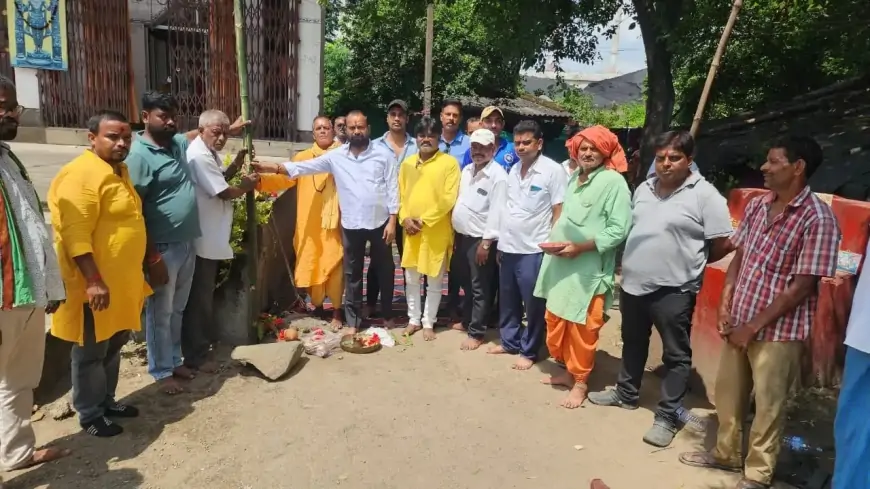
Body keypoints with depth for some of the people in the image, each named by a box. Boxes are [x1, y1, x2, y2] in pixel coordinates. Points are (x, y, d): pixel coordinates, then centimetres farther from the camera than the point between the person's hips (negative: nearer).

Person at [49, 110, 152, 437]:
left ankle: (107, 401, 36)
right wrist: (94, 281, -27)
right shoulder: (80, 174, -19)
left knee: (113, 346, 20)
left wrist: (150, 261, 22)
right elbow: (75, 233, -24)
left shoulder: (120, 171, 11)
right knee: (91, 352, 6)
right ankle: (89, 415, 21)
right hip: (96, 284, -9)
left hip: (123, 281, 9)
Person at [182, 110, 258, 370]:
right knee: (199, 297, -1)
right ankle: (195, 355, 9)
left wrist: (236, 163, 4)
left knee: (206, 293, 22)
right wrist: (246, 186, -3)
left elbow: (220, 179, 18)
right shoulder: (199, 156, -21)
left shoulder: (208, 153, 11)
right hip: (202, 238, -11)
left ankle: (207, 338, 37)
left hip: (211, 236, 11)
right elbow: (224, 192, -21)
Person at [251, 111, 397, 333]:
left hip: (380, 223, -1)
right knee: (352, 273, 9)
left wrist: (392, 220, -8)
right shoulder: (336, 156, 2)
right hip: (351, 225, 2)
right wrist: (269, 167, -12)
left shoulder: (383, 154, -3)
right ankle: (353, 321, 21)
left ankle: (387, 314, 29)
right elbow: (303, 167, -2)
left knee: (385, 270, 11)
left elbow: (393, 189, -3)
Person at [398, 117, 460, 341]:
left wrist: (424, 220, -15)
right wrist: (405, 218, -6)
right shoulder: (407, 163, 9)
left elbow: (449, 199, -12)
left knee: (434, 281, 6)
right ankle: (414, 319, 27)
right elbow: (401, 194, 10)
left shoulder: (449, 163, -6)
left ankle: (428, 322, 20)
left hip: (437, 231, -4)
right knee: (411, 278, 12)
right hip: (411, 231, 4)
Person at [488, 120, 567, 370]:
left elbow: (559, 213, -9)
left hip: (533, 250, -6)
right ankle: (509, 341, 33)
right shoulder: (514, 169, 10)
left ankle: (529, 351, 20)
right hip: (508, 247, 6)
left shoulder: (553, 170, -9)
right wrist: (500, 242, 15)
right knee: (508, 302, 17)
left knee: (533, 305, 6)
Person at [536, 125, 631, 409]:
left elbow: (618, 229, -16)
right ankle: (567, 370, 34)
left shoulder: (613, 181, -10)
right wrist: (554, 238, 5)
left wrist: (580, 247, -19)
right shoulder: (574, 179, 13)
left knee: (582, 329, 3)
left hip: (588, 269, -7)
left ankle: (580, 382, 20)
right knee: (556, 323, 15)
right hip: (560, 264, 7)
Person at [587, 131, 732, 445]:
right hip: (633, 282, 7)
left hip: (673, 289, -6)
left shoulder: (704, 194, -12)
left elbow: (723, 244, -11)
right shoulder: (644, 189, 8)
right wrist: (632, 263, 11)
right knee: (633, 343, 21)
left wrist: (689, 263, 1)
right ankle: (626, 394, 39)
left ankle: (668, 416, 17)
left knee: (676, 355, 6)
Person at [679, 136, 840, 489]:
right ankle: (726, 453, 40)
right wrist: (725, 305, 0)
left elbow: (802, 286, -16)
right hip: (738, 323, 6)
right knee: (728, 394, 18)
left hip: (778, 331, -6)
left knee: (768, 406, 9)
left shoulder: (817, 218, -15)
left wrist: (754, 326, -14)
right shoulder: (757, 205, 5)